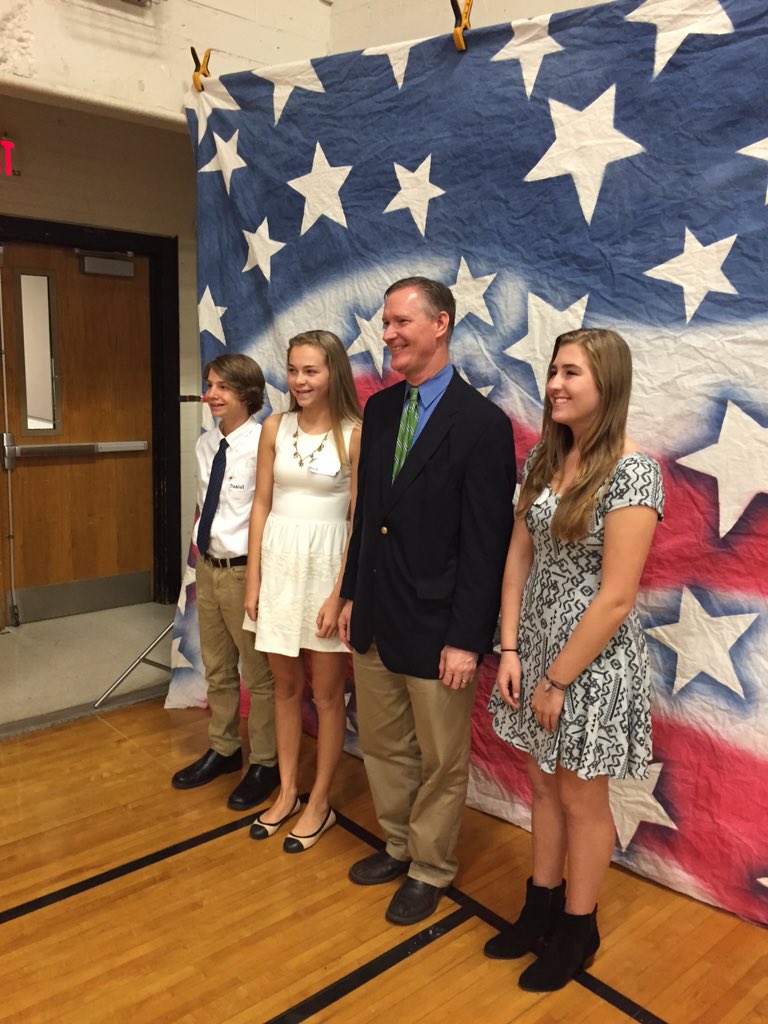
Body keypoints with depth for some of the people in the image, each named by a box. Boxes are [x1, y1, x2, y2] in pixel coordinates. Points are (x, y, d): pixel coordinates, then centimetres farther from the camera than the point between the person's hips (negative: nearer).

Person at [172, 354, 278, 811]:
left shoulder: (261, 445, -20)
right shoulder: (206, 443, 5)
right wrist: (199, 545, 12)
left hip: (244, 570, -8)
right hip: (208, 566, 8)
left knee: (258, 673, 9)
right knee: (217, 669, 21)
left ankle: (265, 764, 28)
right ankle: (223, 750, 41)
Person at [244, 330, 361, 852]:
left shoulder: (355, 433, -9)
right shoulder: (275, 428, 3)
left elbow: (360, 518, -9)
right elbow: (261, 505, 6)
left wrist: (340, 592, -13)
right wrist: (253, 578, 3)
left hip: (328, 562, -4)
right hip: (279, 560, 4)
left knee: (327, 690, 8)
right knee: (285, 684, 16)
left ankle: (320, 803, 25)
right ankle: (287, 792, 33)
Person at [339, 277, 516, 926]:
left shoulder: (482, 423, -15)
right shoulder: (379, 409, 6)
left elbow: (486, 543, -16)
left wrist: (466, 639, -17)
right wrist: (352, 595, 11)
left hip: (436, 623, -6)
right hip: (375, 617, 7)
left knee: (442, 760, 13)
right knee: (383, 744, 21)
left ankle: (430, 871, 35)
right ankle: (399, 845, 44)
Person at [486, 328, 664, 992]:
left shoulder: (631, 470, -20)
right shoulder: (543, 457, 2)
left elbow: (616, 598, -20)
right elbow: (519, 555, 4)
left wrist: (558, 680, -14)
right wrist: (511, 650, -2)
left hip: (592, 658, -6)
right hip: (535, 644, 7)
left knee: (582, 800, 12)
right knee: (544, 786, 21)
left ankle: (578, 931, 35)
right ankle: (541, 908, 42)